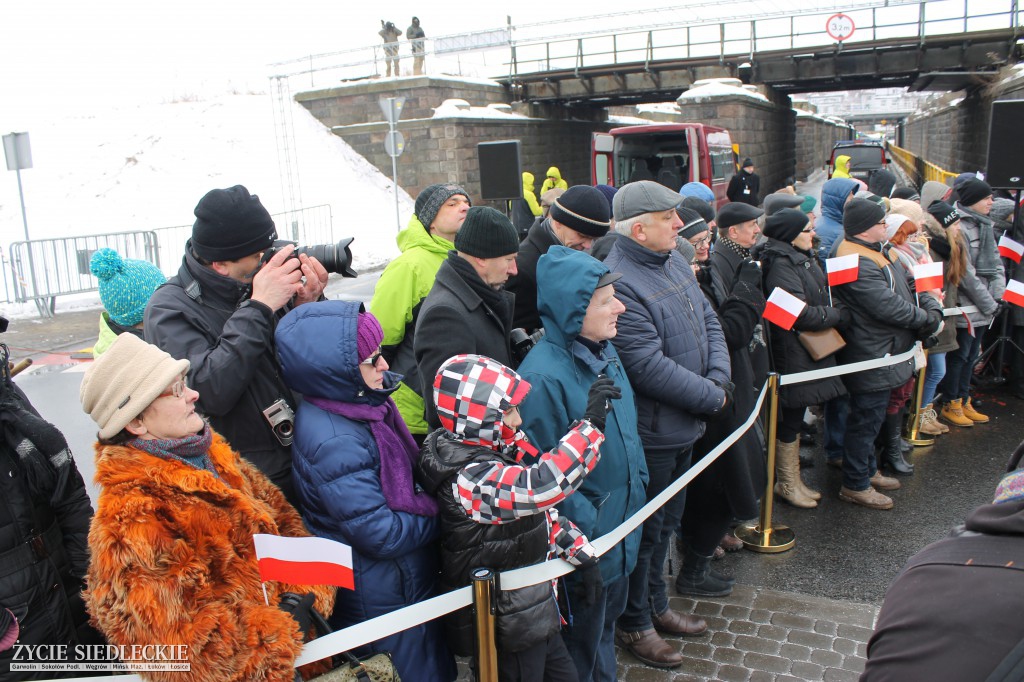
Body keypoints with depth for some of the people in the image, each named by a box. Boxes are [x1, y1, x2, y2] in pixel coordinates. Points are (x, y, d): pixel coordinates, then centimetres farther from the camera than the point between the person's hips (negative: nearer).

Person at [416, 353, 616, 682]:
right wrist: (591, 421, -40)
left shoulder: (494, 453, 1)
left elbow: (542, 508, 9)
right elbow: (544, 484, -46)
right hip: (510, 631, -9)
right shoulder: (469, 479, -31)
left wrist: (582, 552, 2)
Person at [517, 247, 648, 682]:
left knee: (609, 616, 28)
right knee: (585, 635, 14)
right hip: (583, 539, -8)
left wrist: (639, 481, 13)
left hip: (621, 523, 8)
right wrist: (586, 524, -20)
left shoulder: (603, 351, -1)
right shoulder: (543, 377, -28)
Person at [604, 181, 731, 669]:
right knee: (644, 531, 9)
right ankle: (634, 624, 30)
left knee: (664, 524, 24)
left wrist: (719, 380, -8)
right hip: (650, 433, -9)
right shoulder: (618, 282, -25)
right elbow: (650, 367, -28)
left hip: (684, 427, 9)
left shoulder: (675, 263, 6)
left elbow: (709, 322, 9)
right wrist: (711, 398, -17)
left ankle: (656, 605, 43)